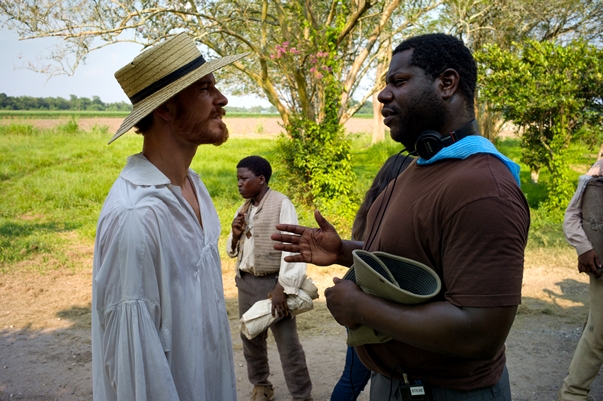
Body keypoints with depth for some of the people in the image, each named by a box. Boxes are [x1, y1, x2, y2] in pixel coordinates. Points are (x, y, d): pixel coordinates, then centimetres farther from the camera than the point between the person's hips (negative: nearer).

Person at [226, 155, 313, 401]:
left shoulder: (281, 204, -13)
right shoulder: (242, 209, 10)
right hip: (245, 282, 7)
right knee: (250, 337, 17)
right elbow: (232, 251, 17)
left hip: (273, 282, -7)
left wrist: (283, 287, -23)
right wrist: (235, 235, -5)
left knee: (288, 342, -1)